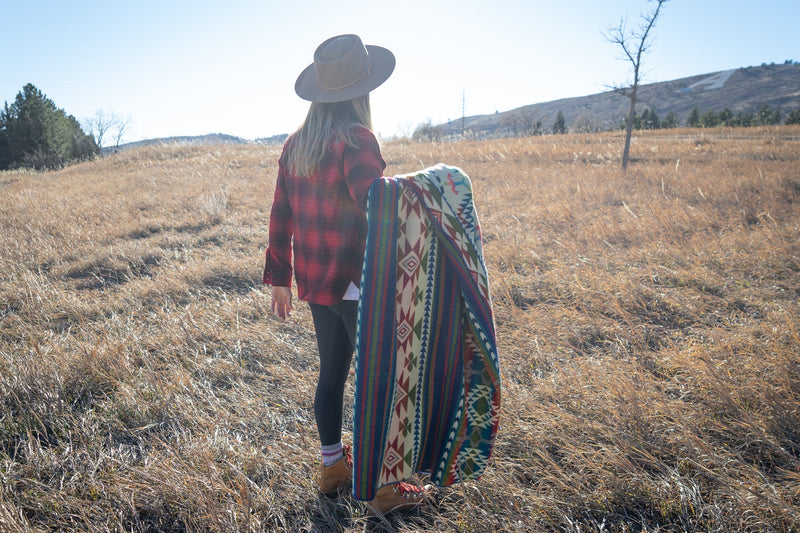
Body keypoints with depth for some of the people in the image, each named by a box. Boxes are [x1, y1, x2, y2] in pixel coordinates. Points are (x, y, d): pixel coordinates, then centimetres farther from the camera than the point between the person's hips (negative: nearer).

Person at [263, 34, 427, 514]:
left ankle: (332, 466, 37)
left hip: (316, 285, 7)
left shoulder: (296, 145, 6)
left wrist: (279, 278, 15)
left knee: (332, 375, 20)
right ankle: (382, 487, 21)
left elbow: (281, 217, 9)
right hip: (359, 288, -7)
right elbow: (377, 210, -29)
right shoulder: (356, 141, -16)